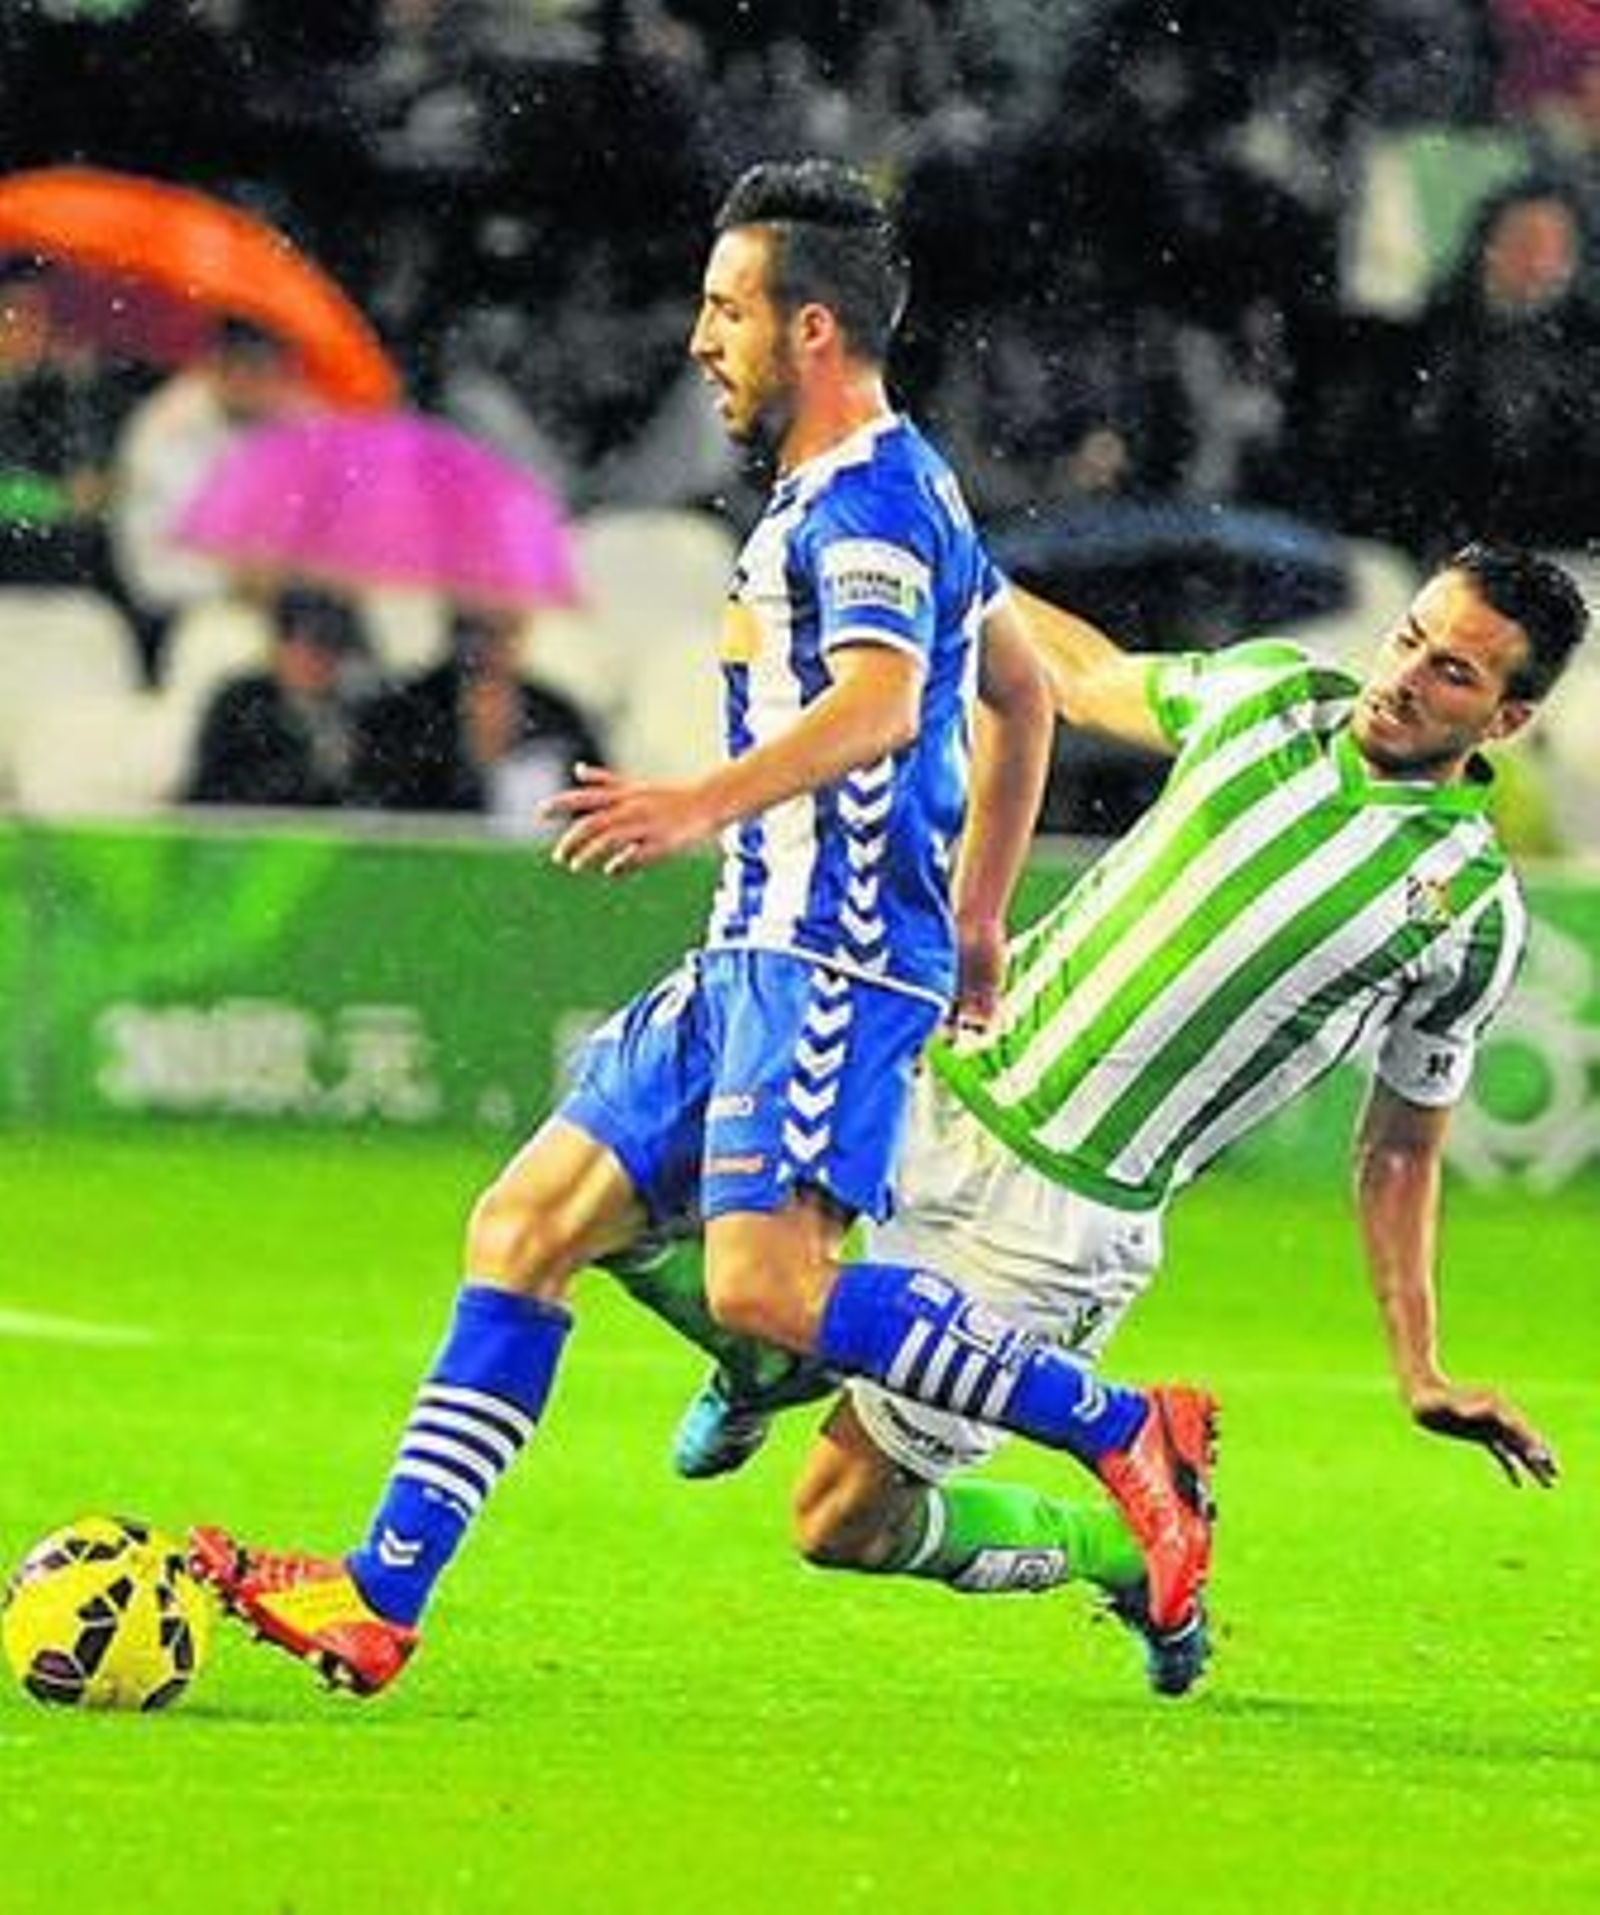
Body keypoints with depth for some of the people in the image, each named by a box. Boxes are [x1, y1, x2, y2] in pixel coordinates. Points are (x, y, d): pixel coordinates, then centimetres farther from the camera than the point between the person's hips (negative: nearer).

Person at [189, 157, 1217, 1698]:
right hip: (757, 957, 10)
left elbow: (877, 707, -29)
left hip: (829, 961, -10)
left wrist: (705, 807, -43)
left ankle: (1118, 1431, -13)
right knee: (524, 1228, 5)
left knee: (766, 1286, -23)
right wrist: (973, 927, 33)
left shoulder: (869, 499, -11)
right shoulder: (845, 491, 21)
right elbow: (1023, 694, 32)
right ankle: (379, 1597, 4)